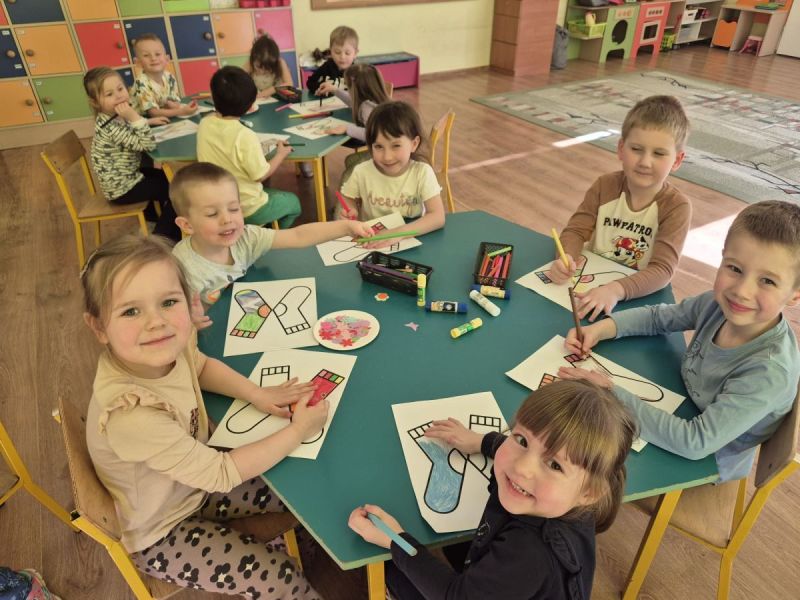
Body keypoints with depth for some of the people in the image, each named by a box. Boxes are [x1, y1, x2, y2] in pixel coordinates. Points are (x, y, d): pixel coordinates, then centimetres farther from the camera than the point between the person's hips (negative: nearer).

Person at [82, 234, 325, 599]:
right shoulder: (131, 413, -40)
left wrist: (258, 394, -10)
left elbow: (202, 366, 5)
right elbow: (221, 474, -30)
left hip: (194, 482, 6)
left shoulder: (168, 346, -21)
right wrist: (298, 431, -21)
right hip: (161, 534, -6)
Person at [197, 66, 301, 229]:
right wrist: (281, 154, -5)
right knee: (293, 202, 19)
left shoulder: (204, 125, -8)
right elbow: (261, 175, -20)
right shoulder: (244, 135, -29)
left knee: (268, 191, 34)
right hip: (247, 210, -7)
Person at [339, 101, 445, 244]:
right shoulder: (362, 172, -10)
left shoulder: (422, 172, -13)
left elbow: (438, 218, -20)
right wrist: (349, 213, -16)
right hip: (371, 244, 2)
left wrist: (398, 233, -33)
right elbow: (348, 200, 8)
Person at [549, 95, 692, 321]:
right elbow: (576, 230, -5)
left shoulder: (676, 207, -13)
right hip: (591, 287, 3)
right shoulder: (605, 186, -3)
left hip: (639, 299, -3)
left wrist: (616, 290, -39)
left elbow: (662, 269, -21)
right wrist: (566, 258, -28)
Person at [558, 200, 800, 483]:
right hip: (677, 415, 5)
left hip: (706, 467, -5)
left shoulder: (771, 371, -34)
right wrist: (600, 329, -17)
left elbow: (696, 442, -36)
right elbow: (658, 317, 0)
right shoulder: (718, 304, -18)